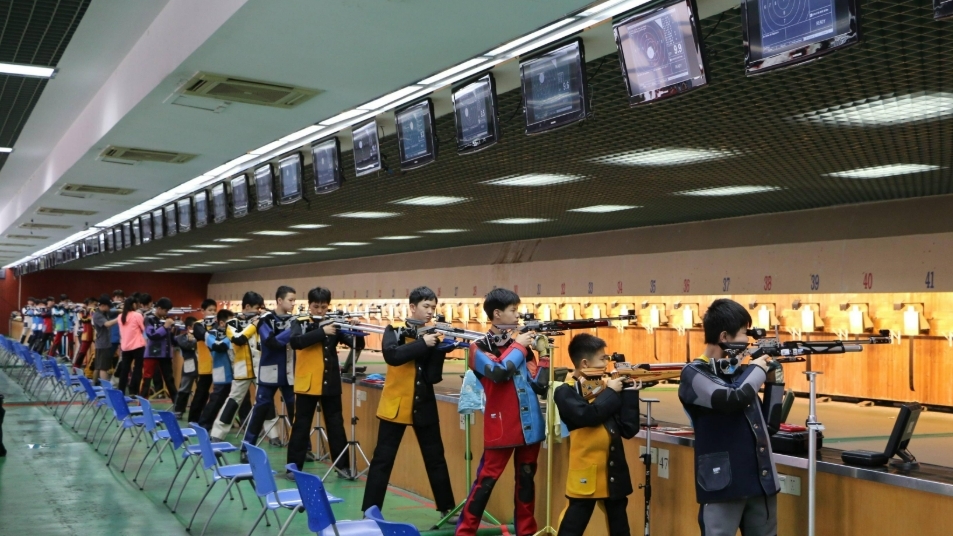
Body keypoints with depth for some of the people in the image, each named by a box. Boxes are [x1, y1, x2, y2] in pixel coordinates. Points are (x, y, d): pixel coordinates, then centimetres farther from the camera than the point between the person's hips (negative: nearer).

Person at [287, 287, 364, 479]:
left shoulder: (334, 323, 5)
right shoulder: (299, 323, -1)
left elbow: (358, 345, 1)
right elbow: (295, 342, -22)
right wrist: (322, 332, -26)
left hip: (330, 383, 3)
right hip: (306, 383, -3)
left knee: (336, 425, 9)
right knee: (301, 425, 3)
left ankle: (343, 465, 18)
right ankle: (294, 467, 10)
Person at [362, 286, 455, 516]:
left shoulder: (434, 335, 4)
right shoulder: (395, 330, -4)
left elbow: (433, 377, -4)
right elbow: (392, 355, -25)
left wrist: (441, 348, -16)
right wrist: (423, 343, -24)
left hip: (424, 406, 4)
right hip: (395, 404, -3)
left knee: (435, 458, 10)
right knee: (382, 459, 1)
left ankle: (447, 508, 22)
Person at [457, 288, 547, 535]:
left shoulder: (521, 344, 10)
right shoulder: (479, 348, -2)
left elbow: (539, 385, 3)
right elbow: (498, 372, -22)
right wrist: (518, 346, -10)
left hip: (529, 425, 5)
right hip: (500, 427, -5)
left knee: (526, 479, 13)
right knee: (486, 480, -1)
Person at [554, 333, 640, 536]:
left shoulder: (605, 386, 7)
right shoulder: (566, 392, -7)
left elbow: (629, 430, 2)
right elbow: (588, 415, -26)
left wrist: (629, 393, -6)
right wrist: (611, 392, -12)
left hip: (615, 473, 6)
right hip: (586, 474, -6)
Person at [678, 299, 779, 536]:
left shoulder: (739, 372, 12)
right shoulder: (694, 374, -8)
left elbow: (769, 421, 16)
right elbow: (732, 399, -26)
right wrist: (757, 369, -9)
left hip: (761, 482, 7)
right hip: (722, 485, -7)